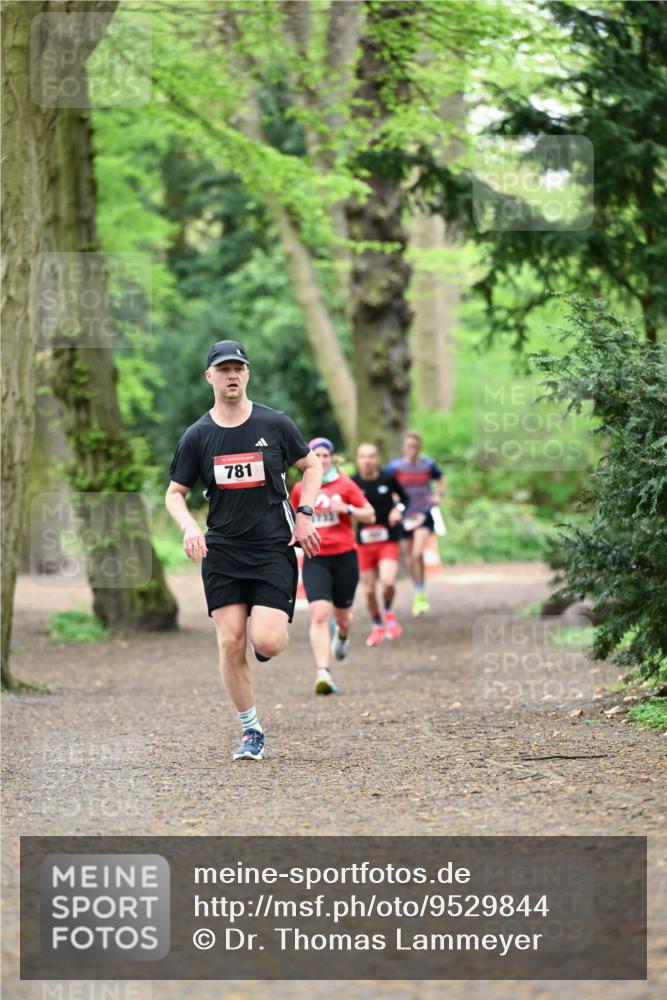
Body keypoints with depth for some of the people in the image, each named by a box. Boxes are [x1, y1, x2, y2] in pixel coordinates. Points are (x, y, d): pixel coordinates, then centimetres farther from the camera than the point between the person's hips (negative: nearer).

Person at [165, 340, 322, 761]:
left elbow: (312, 466, 13)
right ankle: (252, 732, 9)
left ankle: (270, 623, 24)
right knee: (230, 643, -6)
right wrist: (190, 527, -9)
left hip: (273, 547, -2)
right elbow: (175, 493, 10)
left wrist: (304, 514, 0)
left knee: (266, 641, -15)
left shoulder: (275, 423, 0)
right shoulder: (198, 436, 3)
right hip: (222, 551, 2)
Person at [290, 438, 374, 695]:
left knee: (342, 615, 13)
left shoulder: (345, 485, -1)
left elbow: (370, 515, 0)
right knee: (319, 615, -17)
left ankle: (342, 635, 53)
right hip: (315, 560, 0)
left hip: (344, 557, 0)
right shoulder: (300, 490, 6)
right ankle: (323, 673, -24)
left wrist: (347, 509, -16)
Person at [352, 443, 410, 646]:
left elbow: (405, 497, 12)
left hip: (388, 541, -1)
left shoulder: (388, 479, -4)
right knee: (369, 590, 6)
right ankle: (377, 626, 29)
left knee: (388, 582, -23)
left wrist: (399, 508, -8)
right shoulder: (353, 483, -5)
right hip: (364, 543, 1)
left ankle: (389, 612, 8)